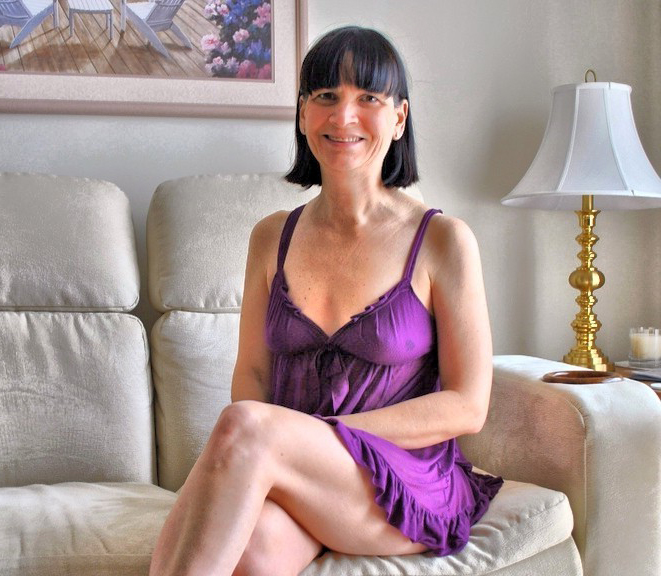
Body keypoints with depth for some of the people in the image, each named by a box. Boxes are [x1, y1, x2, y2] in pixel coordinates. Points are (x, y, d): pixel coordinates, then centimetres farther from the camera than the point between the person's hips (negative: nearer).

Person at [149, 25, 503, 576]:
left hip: (407, 484, -2)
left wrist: (320, 434, -13)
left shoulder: (442, 240, -2)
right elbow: (252, 371, 11)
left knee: (246, 426, -31)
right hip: (294, 484, 3)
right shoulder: (272, 237, 11)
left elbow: (467, 406, -4)